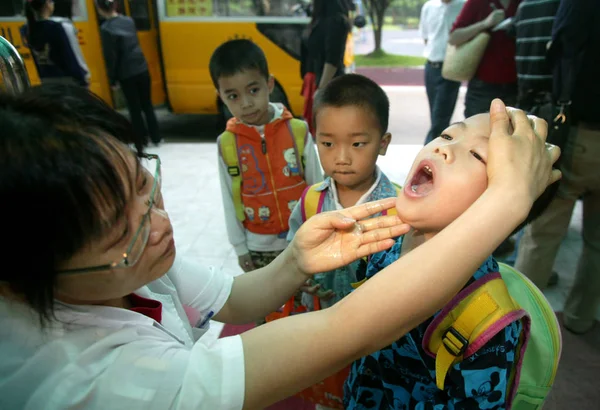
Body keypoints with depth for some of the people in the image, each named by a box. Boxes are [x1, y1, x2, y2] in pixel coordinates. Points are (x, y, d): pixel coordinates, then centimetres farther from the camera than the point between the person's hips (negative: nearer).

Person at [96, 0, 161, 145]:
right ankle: (156, 137, 18)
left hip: (126, 74, -5)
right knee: (147, 105, 14)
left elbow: (110, 57, -12)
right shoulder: (129, 21, 4)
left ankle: (142, 140, 15)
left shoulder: (106, 28, -13)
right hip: (142, 69, 5)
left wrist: (112, 79, -3)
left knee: (134, 108, 7)